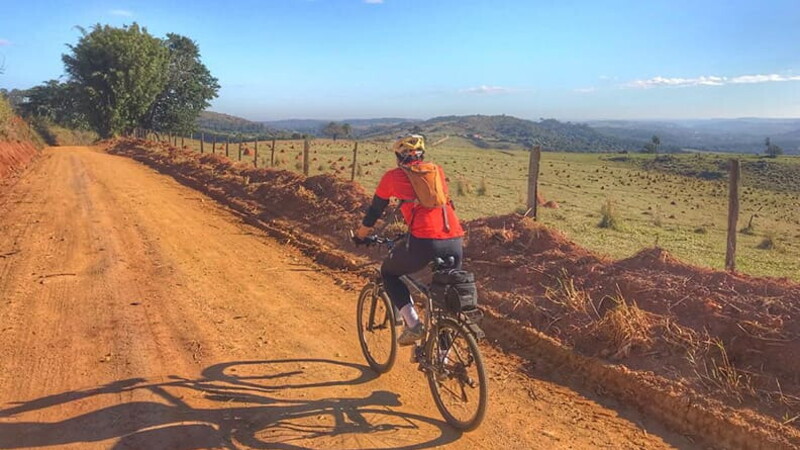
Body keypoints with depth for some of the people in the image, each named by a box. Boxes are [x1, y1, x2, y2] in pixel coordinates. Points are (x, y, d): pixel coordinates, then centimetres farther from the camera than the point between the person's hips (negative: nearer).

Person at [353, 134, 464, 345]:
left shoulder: (393, 176, 12)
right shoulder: (437, 170, 22)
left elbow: (374, 211, 21)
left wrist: (360, 236, 38)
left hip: (424, 242, -4)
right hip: (455, 241, 4)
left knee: (389, 272, 23)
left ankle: (413, 324, 9)